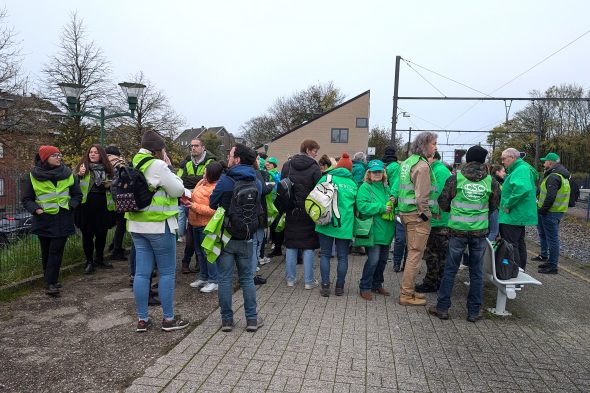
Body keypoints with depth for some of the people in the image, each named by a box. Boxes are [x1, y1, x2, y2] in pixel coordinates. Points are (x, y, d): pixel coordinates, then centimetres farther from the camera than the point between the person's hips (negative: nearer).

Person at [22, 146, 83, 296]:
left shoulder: (68, 174, 3)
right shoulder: (33, 176, 0)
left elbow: (77, 195, 8)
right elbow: (27, 199, 4)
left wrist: (70, 206, -9)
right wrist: (36, 209, -13)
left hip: (63, 220, 0)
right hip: (43, 220, 0)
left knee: (56, 252, -4)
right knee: (46, 252, 10)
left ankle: (51, 283, 1)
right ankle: (50, 280, 24)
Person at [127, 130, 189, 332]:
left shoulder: (134, 165, 10)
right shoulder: (158, 166, -14)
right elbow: (178, 190, -10)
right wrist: (169, 167, 0)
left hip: (137, 225, 7)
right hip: (159, 225, -7)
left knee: (141, 272, 9)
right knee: (167, 272, 3)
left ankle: (142, 319, 16)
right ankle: (168, 319, 12)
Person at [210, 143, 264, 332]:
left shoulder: (225, 181, -13)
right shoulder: (257, 183, -1)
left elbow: (212, 204, -3)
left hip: (225, 238, -3)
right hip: (246, 239, 3)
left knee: (225, 279, 8)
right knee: (247, 279, 14)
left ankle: (227, 320, 15)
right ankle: (252, 319, 17)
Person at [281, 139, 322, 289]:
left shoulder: (287, 165, 3)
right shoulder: (314, 167, -9)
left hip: (291, 211, 3)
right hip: (309, 213, -3)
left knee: (291, 246, 12)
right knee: (308, 247, 5)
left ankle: (290, 279, 18)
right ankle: (309, 281, 10)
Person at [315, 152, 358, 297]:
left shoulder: (326, 178, -1)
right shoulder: (353, 184, 5)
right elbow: (356, 205, 7)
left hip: (326, 223, -1)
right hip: (345, 225, 1)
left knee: (325, 255, 10)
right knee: (342, 257, 12)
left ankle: (325, 286, 10)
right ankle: (339, 287, 18)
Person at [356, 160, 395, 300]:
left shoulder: (387, 188, 14)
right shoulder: (365, 187, -7)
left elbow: (392, 209, 25)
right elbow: (362, 206, -21)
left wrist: (392, 203, 1)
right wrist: (381, 208, -20)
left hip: (386, 231, 7)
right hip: (373, 230, -7)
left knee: (383, 259, 15)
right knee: (373, 259, -8)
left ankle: (377, 284, 33)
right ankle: (364, 287, 8)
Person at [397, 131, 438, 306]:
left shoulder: (407, 162, 14)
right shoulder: (422, 165, -15)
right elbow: (421, 196, -20)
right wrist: (426, 215, -11)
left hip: (406, 213, 10)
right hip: (417, 215, -10)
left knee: (412, 253, 18)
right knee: (415, 254, -1)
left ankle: (408, 290, 27)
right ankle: (406, 294, 7)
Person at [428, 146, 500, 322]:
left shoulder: (455, 178, -5)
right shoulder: (491, 181, -1)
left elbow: (443, 204, 0)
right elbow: (494, 206, 10)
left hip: (458, 230, -1)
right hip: (480, 231, 1)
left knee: (450, 269, 9)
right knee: (476, 272, 12)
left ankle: (442, 308, 15)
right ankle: (474, 311, 20)